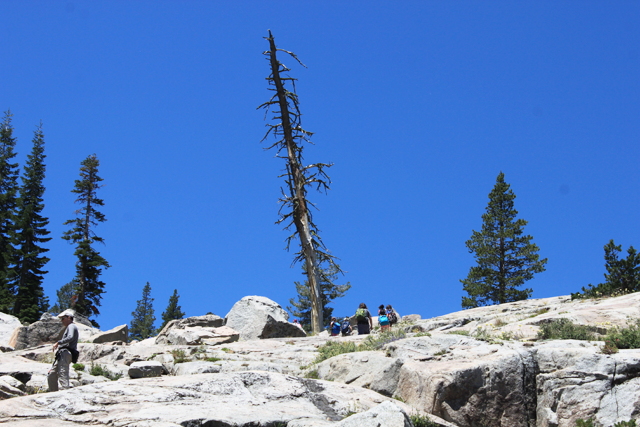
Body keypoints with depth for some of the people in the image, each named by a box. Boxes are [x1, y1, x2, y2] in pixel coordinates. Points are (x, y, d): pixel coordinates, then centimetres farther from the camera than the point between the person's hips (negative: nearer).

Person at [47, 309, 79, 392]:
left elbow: (70, 338, -20)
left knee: (63, 375, -18)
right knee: (51, 376, 7)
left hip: (65, 353, -10)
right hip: (62, 355, 10)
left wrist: (58, 343, -16)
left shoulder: (71, 326, 0)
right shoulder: (69, 327, 31)